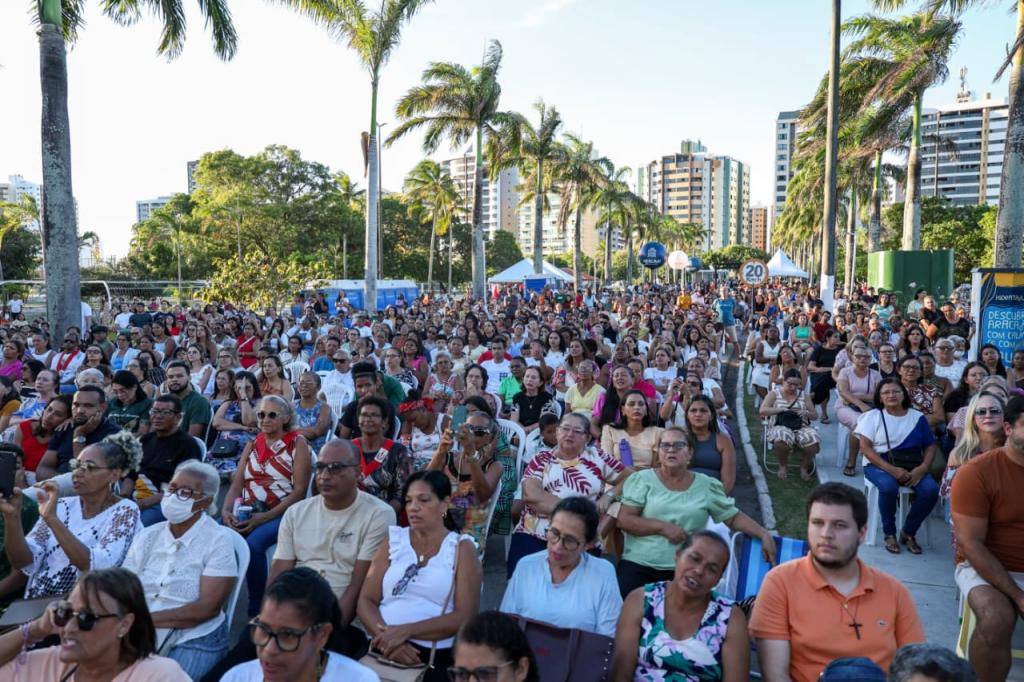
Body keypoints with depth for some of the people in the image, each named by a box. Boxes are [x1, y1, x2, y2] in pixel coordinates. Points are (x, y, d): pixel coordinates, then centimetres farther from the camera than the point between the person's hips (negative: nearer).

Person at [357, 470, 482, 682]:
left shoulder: (461, 548, 4)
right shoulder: (393, 540, 11)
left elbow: (465, 616, -5)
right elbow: (366, 601, 6)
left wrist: (406, 631, -13)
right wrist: (385, 638, -12)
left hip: (435, 658, -2)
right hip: (383, 651, 2)